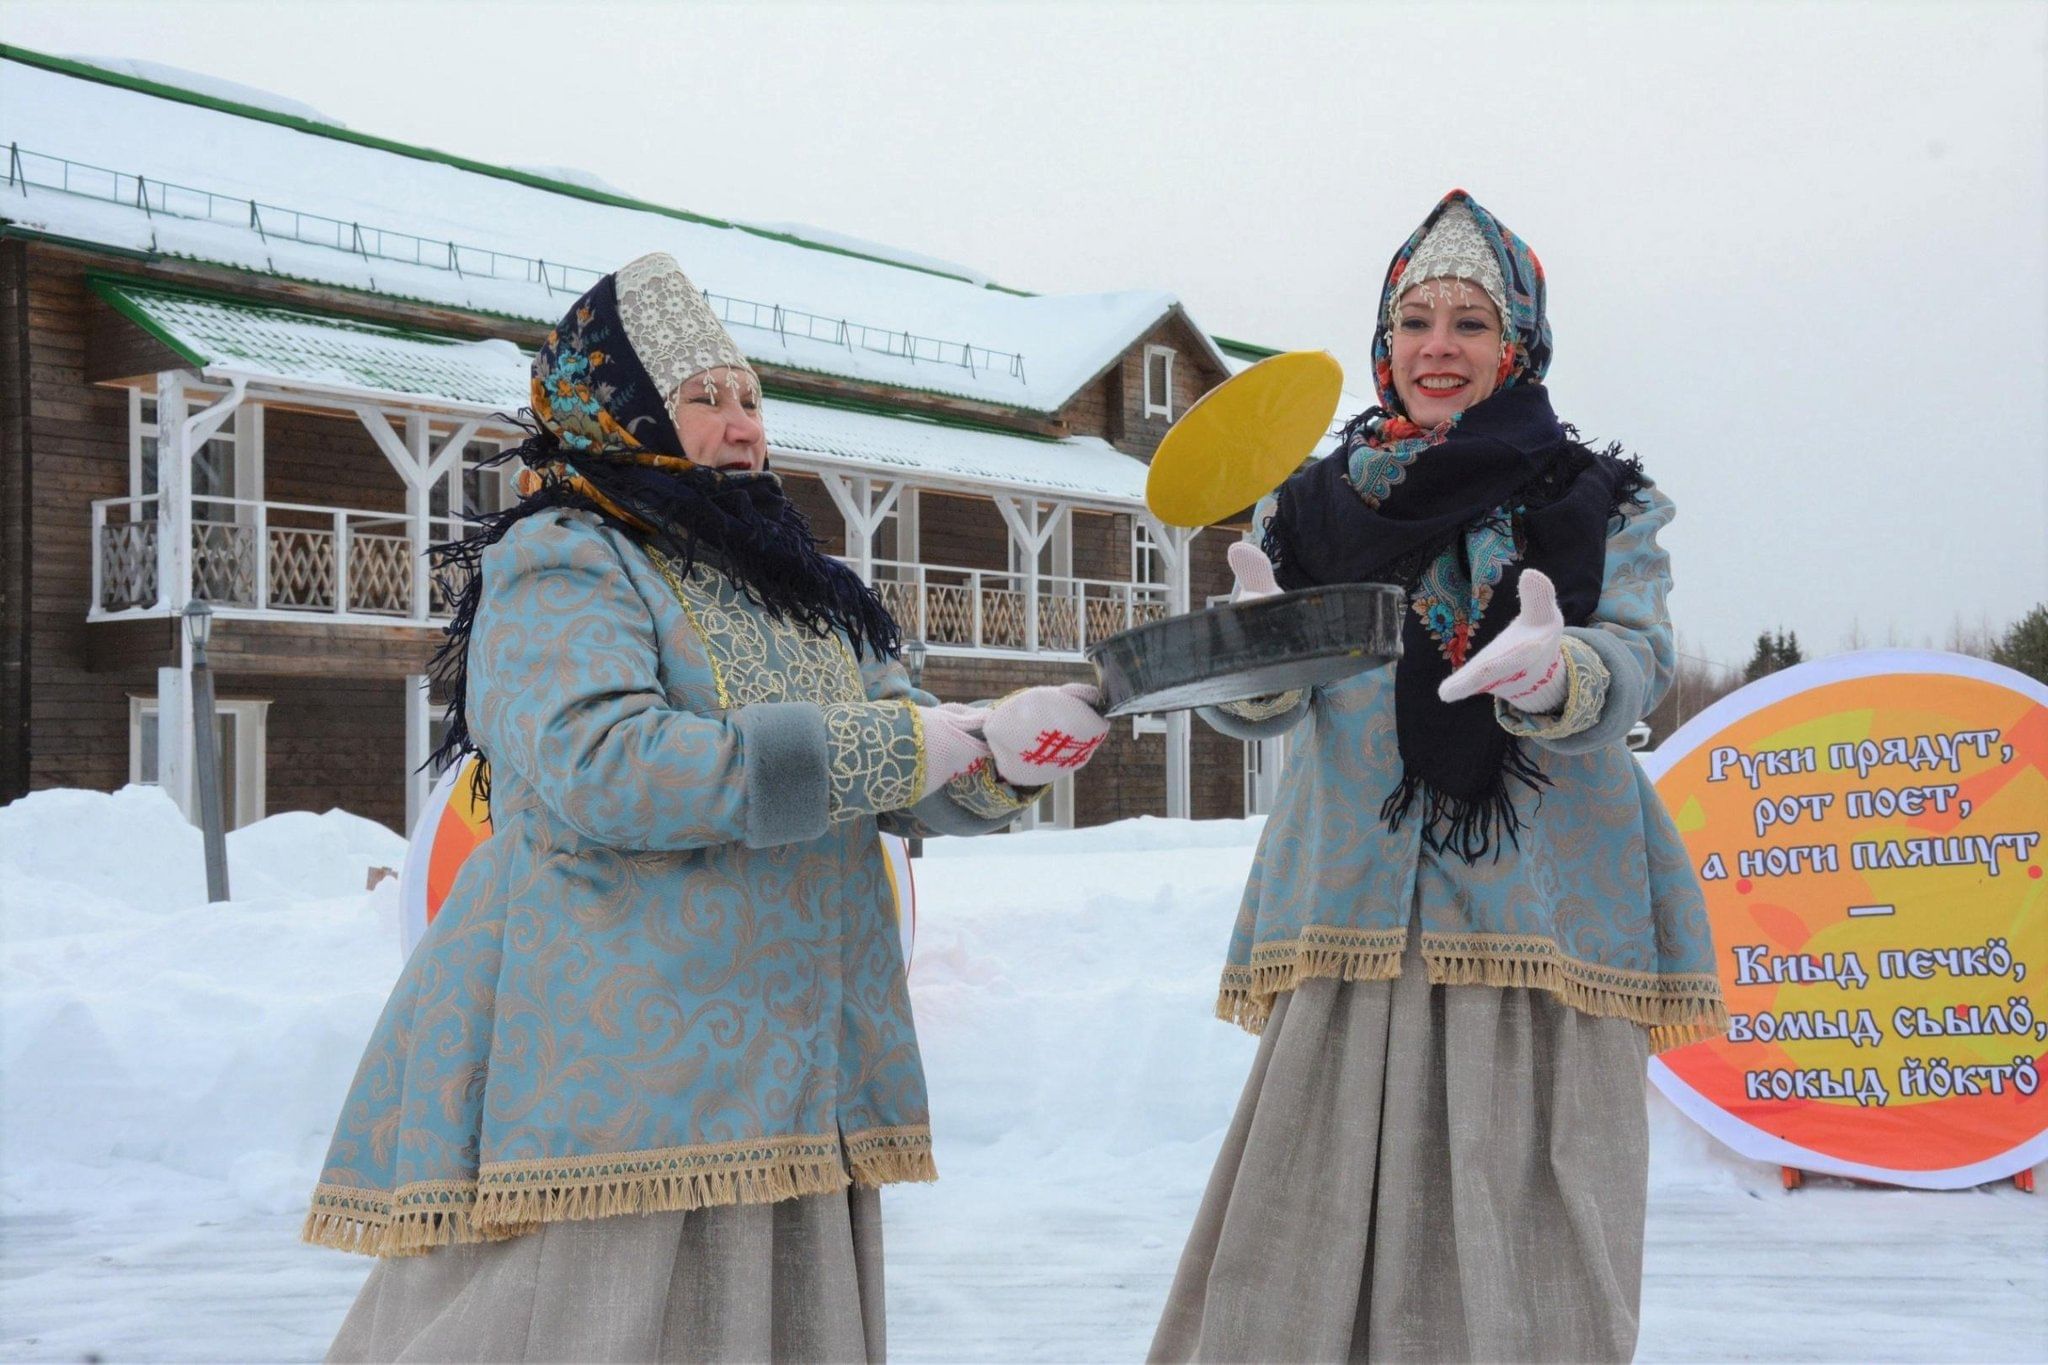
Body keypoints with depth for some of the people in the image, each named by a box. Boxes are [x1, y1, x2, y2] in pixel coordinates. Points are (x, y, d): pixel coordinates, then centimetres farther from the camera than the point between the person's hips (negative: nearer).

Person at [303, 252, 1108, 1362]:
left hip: (786, 1070, 8)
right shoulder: (561, 564, -5)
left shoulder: (789, 585, 20)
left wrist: (998, 749, -8)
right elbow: (598, 768, -22)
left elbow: (910, 786, 17)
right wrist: (874, 748, -19)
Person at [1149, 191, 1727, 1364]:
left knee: (1520, 1251, -4)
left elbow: (1636, 666, -6)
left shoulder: (1599, 505, 9)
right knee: (1310, 1243, -4)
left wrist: (1552, 674, -29)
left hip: (1539, 917, -1)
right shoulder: (1314, 507, 14)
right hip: (1356, 925, 1)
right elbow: (1258, 706, 4)